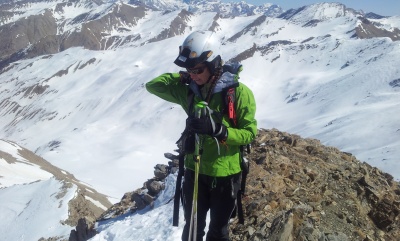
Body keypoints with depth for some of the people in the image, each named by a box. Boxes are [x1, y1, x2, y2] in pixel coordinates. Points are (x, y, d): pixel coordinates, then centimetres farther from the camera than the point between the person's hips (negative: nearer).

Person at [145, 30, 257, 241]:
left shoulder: (238, 92, -16)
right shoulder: (189, 90, -3)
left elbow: (250, 133, -16)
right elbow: (152, 86, 4)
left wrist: (217, 129, -32)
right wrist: (182, 77, -10)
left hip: (225, 174, -3)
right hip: (194, 171, 3)